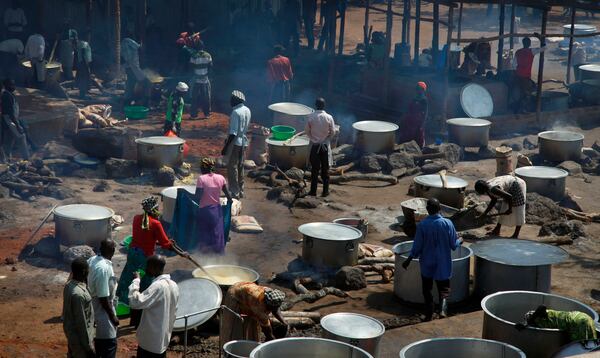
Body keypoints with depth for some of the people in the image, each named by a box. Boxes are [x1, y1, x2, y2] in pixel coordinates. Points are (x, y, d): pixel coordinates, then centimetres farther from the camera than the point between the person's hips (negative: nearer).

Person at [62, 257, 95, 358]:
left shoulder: (69, 285, -1)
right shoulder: (78, 294, -30)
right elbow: (81, 323, -25)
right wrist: (88, 347, -19)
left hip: (71, 333, 9)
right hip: (79, 337, -9)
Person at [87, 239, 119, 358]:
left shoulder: (92, 260, -3)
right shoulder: (104, 268, -30)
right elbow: (103, 298, -26)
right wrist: (112, 316, -16)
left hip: (94, 309, 9)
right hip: (103, 313, -9)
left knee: (98, 343, 23)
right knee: (109, 345, 3)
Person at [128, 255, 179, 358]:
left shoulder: (158, 286, -25)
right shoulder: (173, 285, 3)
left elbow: (135, 302, -32)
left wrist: (136, 281, -20)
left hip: (150, 340, -8)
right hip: (164, 338, 8)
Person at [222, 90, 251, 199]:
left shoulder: (236, 112, -20)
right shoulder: (247, 110, 6)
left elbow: (233, 133, -23)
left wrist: (226, 146, -19)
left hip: (236, 143, -8)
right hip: (244, 142, 8)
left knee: (232, 168, -1)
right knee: (240, 167, 16)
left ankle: (235, 193, 0)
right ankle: (240, 191, 23)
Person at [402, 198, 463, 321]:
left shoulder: (422, 225, -14)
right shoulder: (447, 224, -12)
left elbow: (417, 247, -9)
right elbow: (454, 245, -5)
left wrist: (408, 260, 5)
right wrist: (459, 241, 18)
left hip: (427, 263, 0)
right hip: (443, 263, 0)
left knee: (427, 289, 16)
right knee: (443, 288, 11)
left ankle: (429, 314, 19)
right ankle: (443, 308, -13)